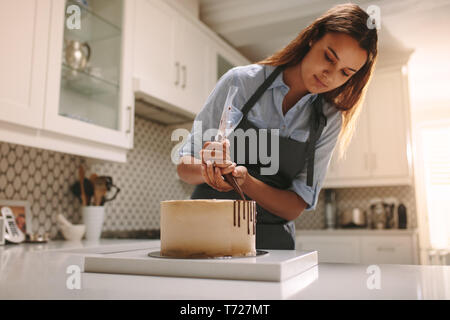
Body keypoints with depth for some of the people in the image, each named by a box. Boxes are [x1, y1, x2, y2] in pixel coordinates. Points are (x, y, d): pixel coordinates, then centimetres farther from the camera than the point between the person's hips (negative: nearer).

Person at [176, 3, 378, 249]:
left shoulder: (328, 121, 1)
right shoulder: (241, 81, -5)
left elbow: (296, 207, -4)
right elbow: (184, 167, -3)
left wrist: (244, 180, -22)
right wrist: (210, 169, -26)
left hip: (273, 243, 3)